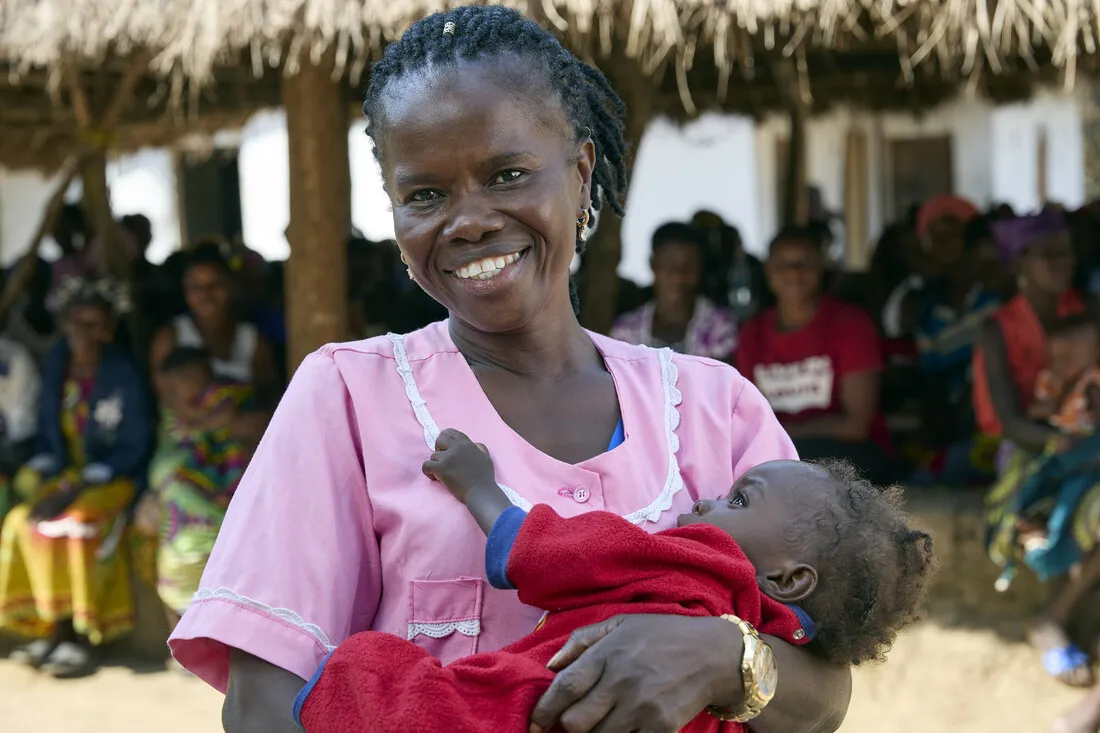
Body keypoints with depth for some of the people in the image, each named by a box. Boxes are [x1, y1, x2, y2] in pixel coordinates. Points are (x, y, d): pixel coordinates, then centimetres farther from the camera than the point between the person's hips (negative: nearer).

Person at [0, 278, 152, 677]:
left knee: (77, 524, -31)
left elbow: (134, 448, -10)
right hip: (68, 474, 6)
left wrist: (83, 485, -16)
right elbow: (47, 431, 14)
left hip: (115, 477, -5)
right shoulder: (56, 363, 6)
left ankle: (79, 635, -23)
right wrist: (41, 472, -4)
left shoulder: (123, 375, -11)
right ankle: (52, 629, -18)